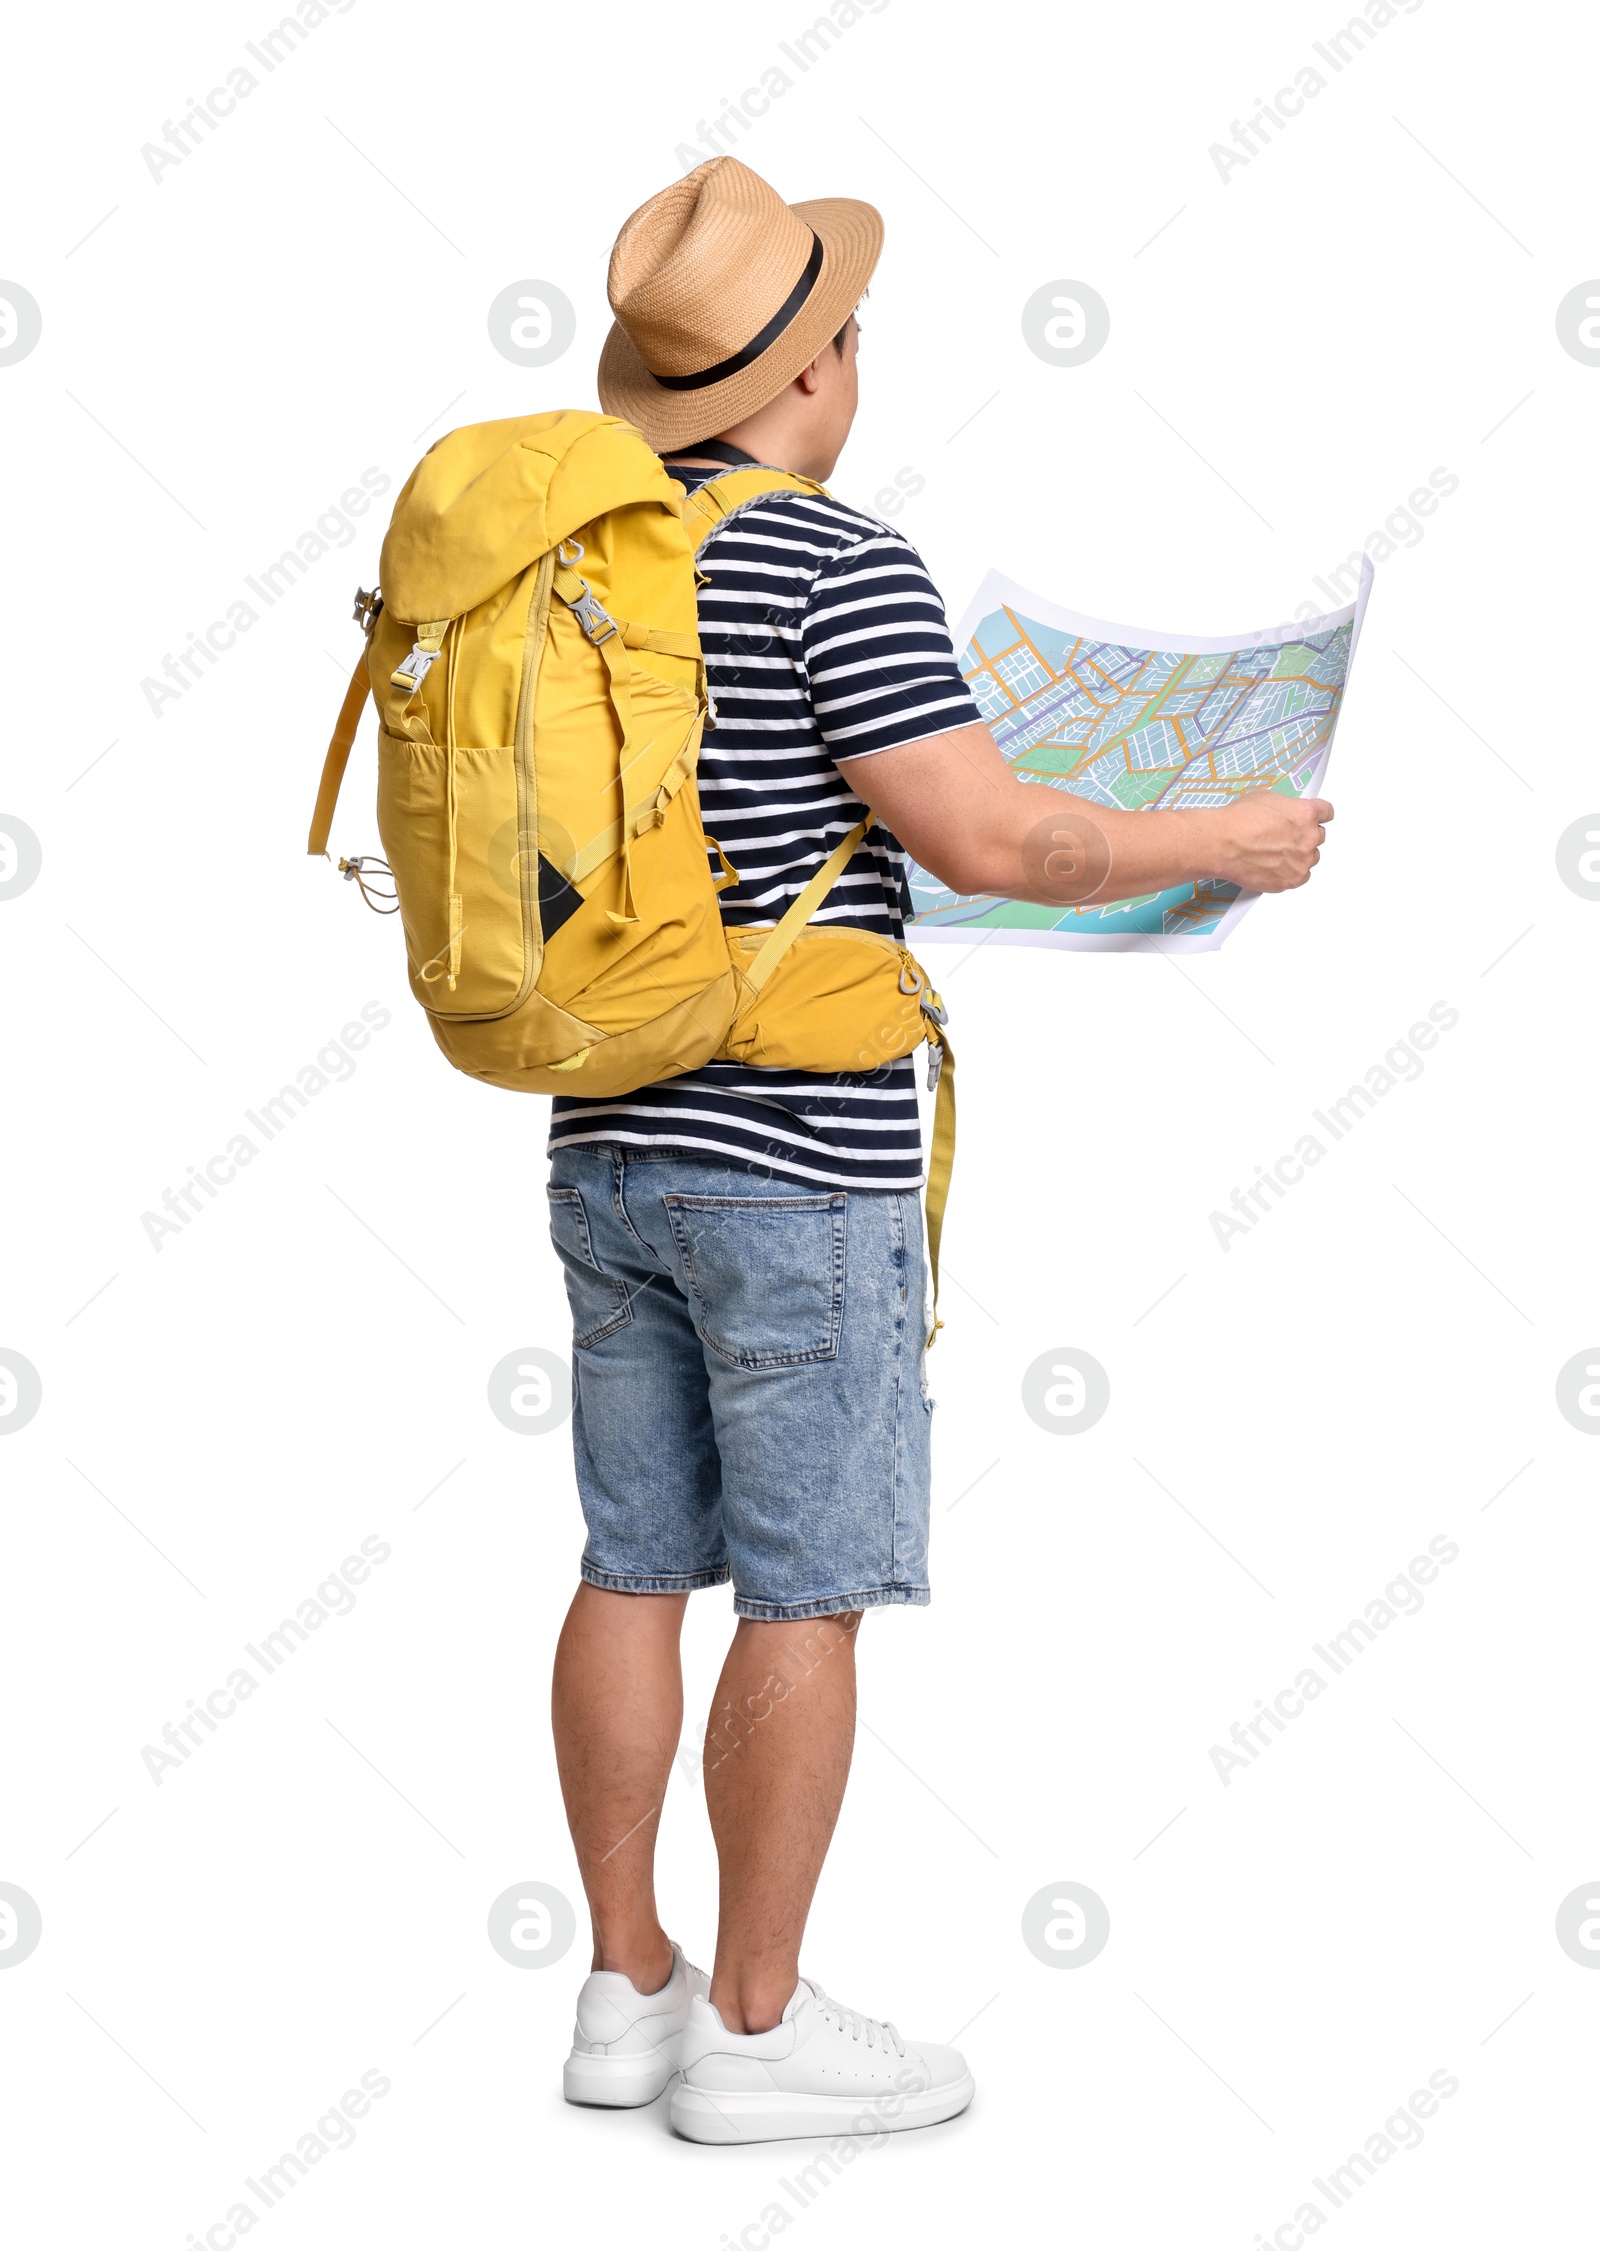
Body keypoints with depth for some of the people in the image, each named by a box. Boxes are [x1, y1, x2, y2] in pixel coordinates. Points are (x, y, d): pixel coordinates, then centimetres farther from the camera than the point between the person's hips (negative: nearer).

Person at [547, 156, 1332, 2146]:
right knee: (807, 1595, 1)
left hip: (610, 1142, 8)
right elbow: (981, 834, -19)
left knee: (635, 1570, 11)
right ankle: (755, 2031, 9)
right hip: (798, 1162, -8)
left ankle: (628, 1989, 21)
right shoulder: (836, 566, -14)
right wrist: (1216, 843, -5)